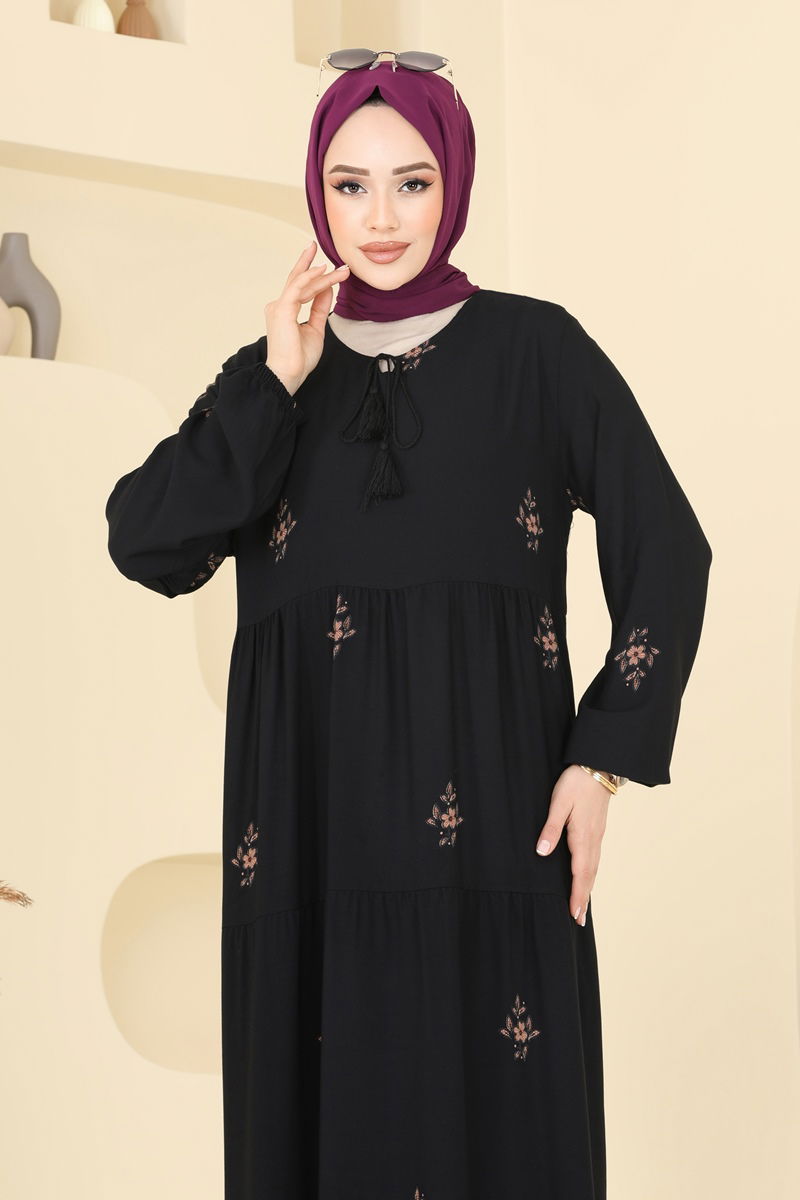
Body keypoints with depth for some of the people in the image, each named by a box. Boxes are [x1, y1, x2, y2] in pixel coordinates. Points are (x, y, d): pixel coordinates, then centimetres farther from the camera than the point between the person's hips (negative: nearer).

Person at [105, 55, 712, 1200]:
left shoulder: (536, 349, 2)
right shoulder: (274, 374, 11)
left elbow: (668, 553, 2)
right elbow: (145, 544, -1)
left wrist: (604, 761, -5)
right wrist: (277, 384, -7)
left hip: (487, 823, -2)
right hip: (314, 831, 3)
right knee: (321, 1106, 6)